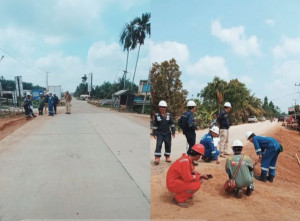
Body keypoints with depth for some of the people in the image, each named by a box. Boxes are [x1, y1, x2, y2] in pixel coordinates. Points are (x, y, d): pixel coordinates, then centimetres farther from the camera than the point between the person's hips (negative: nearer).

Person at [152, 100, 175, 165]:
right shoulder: (156, 115, -1)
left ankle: (167, 157, 23)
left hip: (167, 133, 3)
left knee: (168, 145, 8)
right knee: (158, 145, -11)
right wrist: (154, 134, -3)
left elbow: (172, 124, 5)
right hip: (159, 133, -2)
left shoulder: (169, 115, 4)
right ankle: (157, 158, -9)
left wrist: (173, 132, 0)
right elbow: (154, 125, 1)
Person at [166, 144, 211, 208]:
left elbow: (193, 171, 17)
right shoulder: (185, 161, -25)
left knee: (198, 179, 8)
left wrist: (202, 175, 3)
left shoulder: (189, 159, 5)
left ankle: (184, 193, 14)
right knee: (196, 184, -24)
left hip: (179, 180, 10)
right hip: (173, 184, -10)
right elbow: (188, 178, -27)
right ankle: (178, 199, -7)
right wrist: (200, 176, -15)